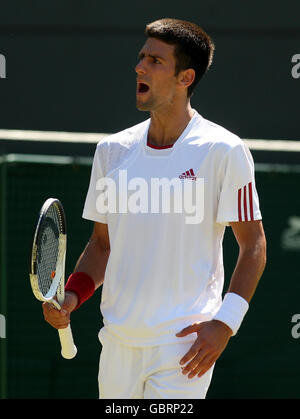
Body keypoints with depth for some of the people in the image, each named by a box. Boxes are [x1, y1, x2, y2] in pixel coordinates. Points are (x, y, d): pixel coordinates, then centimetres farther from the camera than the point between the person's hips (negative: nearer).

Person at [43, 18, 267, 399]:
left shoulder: (224, 151, -6)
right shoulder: (112, 150, 8)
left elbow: (253, 246, -3)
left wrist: (225, 323, -13)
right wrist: (72, 295, -2)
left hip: (185, 346, -5)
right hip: (118, 343, 5)